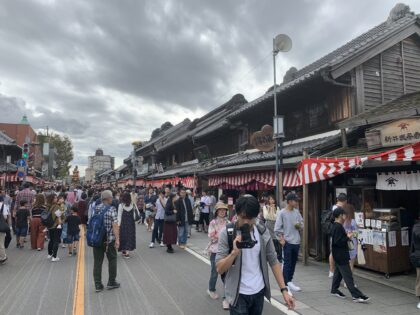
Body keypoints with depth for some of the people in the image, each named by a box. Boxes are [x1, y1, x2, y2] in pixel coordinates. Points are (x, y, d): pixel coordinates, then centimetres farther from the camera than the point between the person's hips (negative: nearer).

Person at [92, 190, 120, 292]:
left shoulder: (95, 209, 5)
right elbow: (115, 225, -18)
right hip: (109, 239, -4)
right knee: (112, 260, 12)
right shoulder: (112, 209, -11)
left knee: (97, 261, 9)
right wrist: (117, 239, -17)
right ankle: (111, 282, 18)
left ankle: (98, 285, 13)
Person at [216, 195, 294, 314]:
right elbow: (219, 269, -14)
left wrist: (284, 289, -4)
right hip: (239, 294, -3)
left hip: (259, 291, 3)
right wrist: (234, 252, -29)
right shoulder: (227, 233, -13)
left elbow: (273, 261, 2)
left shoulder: (263, 232, -3)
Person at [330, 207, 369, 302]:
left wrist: (347, 237, 10)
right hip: (341, 255, -11)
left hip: (338, 255, 11)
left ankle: (334, 290, 27)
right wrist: (348, 237, -18)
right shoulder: (338, 227, -21)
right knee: (348, 275, -8)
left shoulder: (335, 226, 11)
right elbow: (337, 242, -26)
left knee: (338, 272, 18)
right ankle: (356, 295, -5)